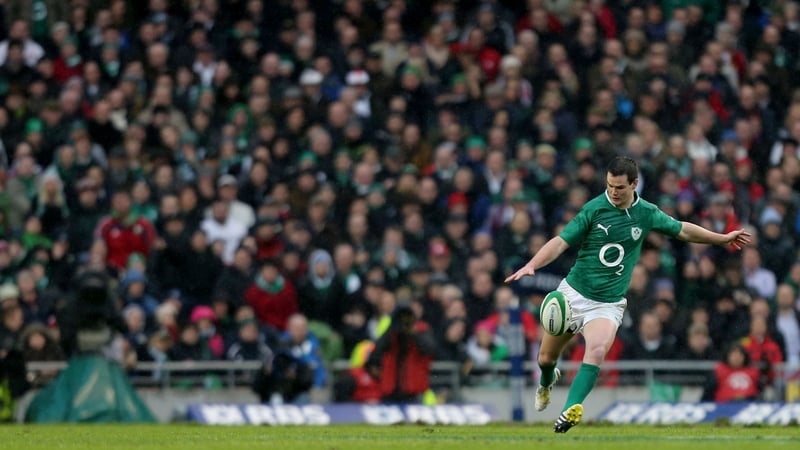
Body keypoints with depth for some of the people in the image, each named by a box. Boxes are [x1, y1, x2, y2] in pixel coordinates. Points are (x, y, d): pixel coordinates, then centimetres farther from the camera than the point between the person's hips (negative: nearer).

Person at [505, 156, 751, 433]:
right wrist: (531, 265, -29)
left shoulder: (647, 213, -1)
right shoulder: (595, 208, -11)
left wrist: (723, 238, 21)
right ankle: (547, 382, 47)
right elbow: (561, 242, -13)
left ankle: (570, 412, -34)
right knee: (546, 357, 10)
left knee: (596, 351, -29)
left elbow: (683, 230, 17)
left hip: (608, 303, 0)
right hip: (574, 293, 0)